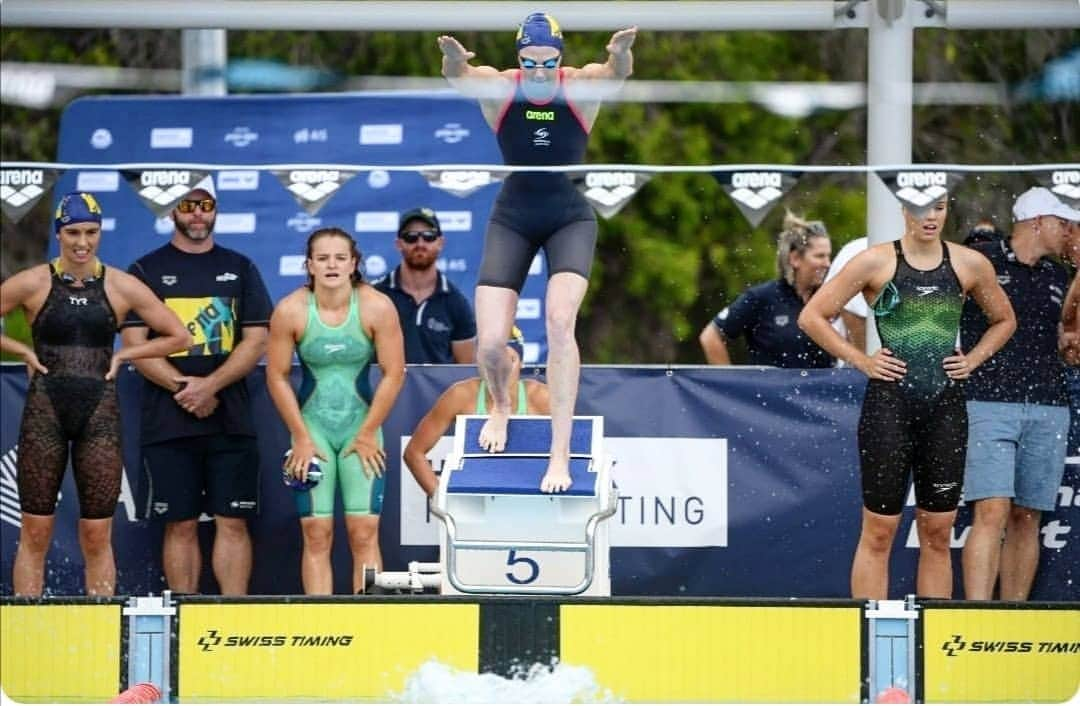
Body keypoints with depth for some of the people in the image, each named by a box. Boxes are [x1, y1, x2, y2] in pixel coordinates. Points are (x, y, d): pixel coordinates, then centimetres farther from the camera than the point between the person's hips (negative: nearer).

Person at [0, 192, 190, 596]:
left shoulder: (121, 287, 4)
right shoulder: (33, 284, 0)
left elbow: (178, 337, 9)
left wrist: (123, 355, 3)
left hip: (100, 412, 1)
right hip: (45, 411, -1)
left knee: (97, 537, 2)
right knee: (35, 532, -1)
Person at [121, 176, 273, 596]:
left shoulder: (239, 269, 11)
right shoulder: (147, 270, 7)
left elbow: (256, 341, 3)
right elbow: (135, 344, -1)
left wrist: (210, 385, -11)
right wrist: (183, 387, -13)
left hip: (230, 419, 1)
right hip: (168, 420, -1)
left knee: (232, 521, -2)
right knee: (180, 525, 0)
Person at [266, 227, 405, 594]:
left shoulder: (376, 308, -11)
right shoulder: (290, 311, -10)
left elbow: (393, 374, -6)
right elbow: (277, 377, -4)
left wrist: (368, 434, -6)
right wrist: (301, 438, -5)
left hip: (361, 426, 0)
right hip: (312, 425, 0)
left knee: (364, 532, -6)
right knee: (316, 533, -4)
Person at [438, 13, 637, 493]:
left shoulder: (582, 86, -15)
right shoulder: (498, 88, -15)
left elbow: (615, 74, -37)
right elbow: (459, 75, -35)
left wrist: (620, 56, -62)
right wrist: (454, 61, -61)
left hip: (571, 219, -1)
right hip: (513, 219, 1)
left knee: (559, 322, -24)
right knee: (489, 343, -8)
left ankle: (560, 453, -18)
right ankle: (500, 407, 29)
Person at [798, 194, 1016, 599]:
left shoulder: (970, 265, 6)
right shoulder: (878, 262, -3)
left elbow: (1004, 321, 22)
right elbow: (812, 317, -1)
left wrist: (971, 360, 8)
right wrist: (862, 362, -5)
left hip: (946, 406, 3)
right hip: (889, 403, -3)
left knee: (938, 533, 6)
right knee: (879, 531, -2)